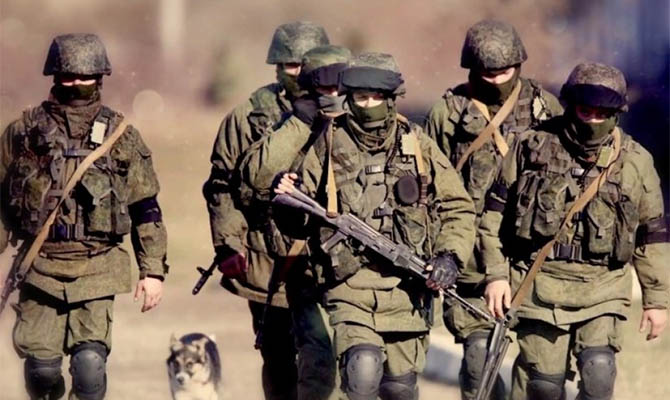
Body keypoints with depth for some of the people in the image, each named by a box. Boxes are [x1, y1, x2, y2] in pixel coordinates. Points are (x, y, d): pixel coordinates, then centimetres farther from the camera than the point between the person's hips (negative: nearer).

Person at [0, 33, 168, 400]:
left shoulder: (120, 136, 6)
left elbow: (146, 210, 9)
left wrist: (153, 271, 4)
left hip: (97, 271, -1)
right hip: (39, 268, 1)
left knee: (90, 362, -14)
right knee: (41, 365, 1)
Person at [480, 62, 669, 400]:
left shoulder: (635, 162, 2)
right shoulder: (533, 147, -1)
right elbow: (497, 212, 5)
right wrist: (496, 273, 0)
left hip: (602, 291, 0)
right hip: (541, 286, 0)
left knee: (598, 371, -17)